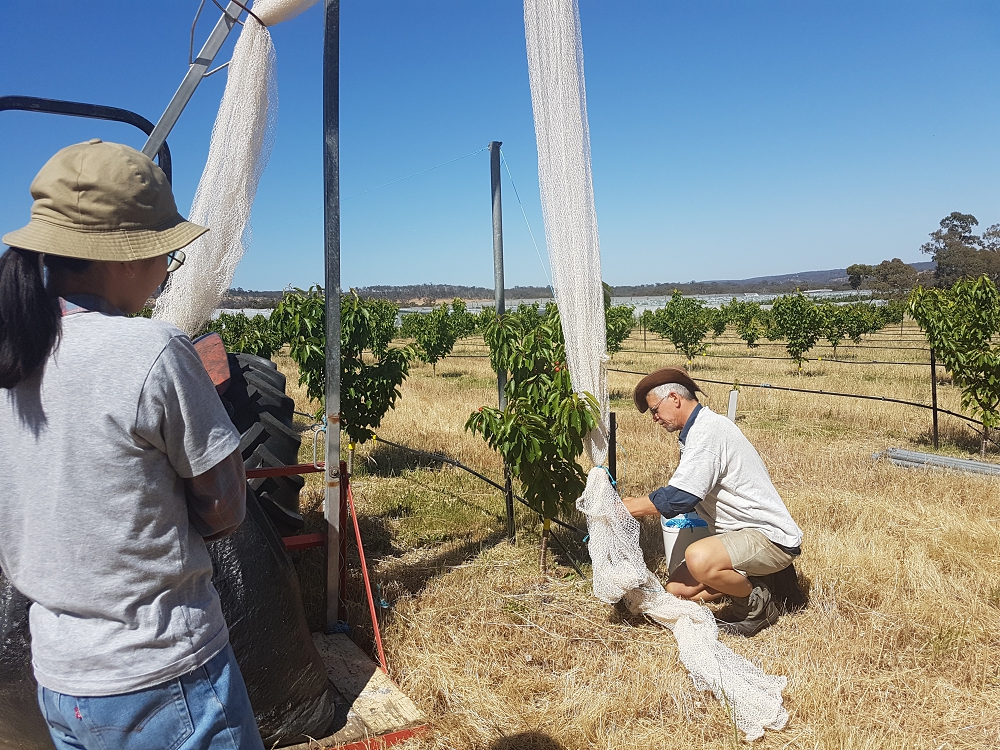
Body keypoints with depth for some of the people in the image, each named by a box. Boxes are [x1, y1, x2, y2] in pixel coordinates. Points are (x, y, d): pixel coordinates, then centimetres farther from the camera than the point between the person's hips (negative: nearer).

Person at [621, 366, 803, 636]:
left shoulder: (707, 430, -20)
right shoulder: (701, 428, 13)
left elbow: (676, 499, -25)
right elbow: (684, 492, 21)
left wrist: (625, 507, -15)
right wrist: (637, 503, 14)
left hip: (770, 537, -10)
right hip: (742, 533, 10)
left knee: (699, 558, -35)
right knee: (677, 589, 2)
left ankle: (757, 604, -8)